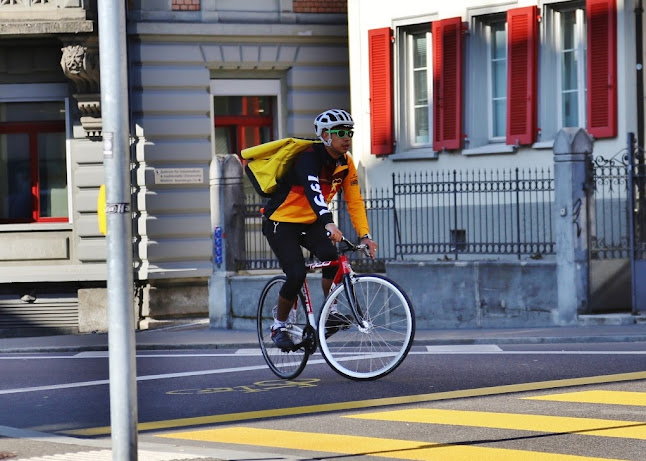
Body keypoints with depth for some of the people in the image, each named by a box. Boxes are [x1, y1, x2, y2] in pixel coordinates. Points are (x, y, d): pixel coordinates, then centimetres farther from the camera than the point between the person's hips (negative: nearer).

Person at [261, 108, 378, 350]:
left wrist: (365, 235, -15)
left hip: (310, 222, 6)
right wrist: (329, 224, -57)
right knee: (296, 274, -20)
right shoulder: (309, 157, -25)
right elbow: (312, 191, -42)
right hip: (281, 221, -6)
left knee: (331, 256, -23)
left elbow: (355, 201, -4)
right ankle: (279, 326, 2)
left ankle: (330, 312, -7)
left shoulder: (346, 163, -3)